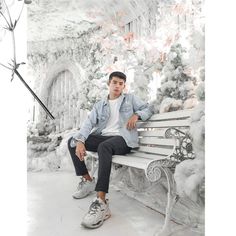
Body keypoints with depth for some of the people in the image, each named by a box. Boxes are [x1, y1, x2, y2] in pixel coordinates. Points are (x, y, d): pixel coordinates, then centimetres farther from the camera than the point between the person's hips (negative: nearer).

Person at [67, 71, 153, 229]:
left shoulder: (130, 99, 17)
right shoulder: (100, 105, 19)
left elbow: (148, 109, 13)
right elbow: (89, 123, 5)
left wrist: (136, 115, -9)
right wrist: (80, 141, -13)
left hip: (122, 138, -5)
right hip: (102, 137, 5)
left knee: (104, 147, -37)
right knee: (72, 141, -6)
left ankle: (101, 204, -38)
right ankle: (88, 181, 5)